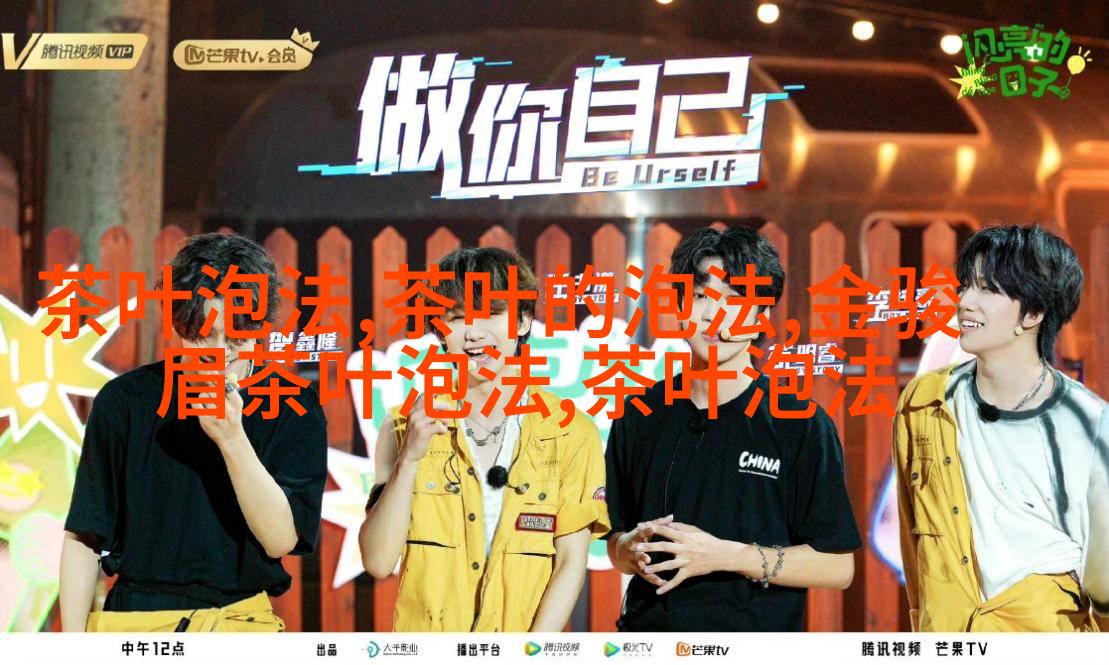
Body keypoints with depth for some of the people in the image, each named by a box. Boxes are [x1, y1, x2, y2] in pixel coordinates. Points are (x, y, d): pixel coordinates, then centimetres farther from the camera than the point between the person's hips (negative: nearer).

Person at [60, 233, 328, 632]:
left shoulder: (293, 409, 0)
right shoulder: (124, 400, 2)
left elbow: (281, 538, -8)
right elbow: (83, 538, 5)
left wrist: (231, 437, -19)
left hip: (242, 622, 1)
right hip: (130, 618, 0)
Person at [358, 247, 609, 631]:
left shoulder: (571, 433, -2)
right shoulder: (407, 427, 1)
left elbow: (571, 562, -5)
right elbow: (378, 562, -6)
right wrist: (409, 460, -16)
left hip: (528, 632, -1)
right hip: (425, 645, 1)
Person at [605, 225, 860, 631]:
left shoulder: (802, 424, -1)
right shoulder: (639, 416, 11)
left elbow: (837, 567, -4)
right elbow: (615, 547, 18)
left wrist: (723, 555, -13)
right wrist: (633, 549, -5)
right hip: (649, 627, 5)